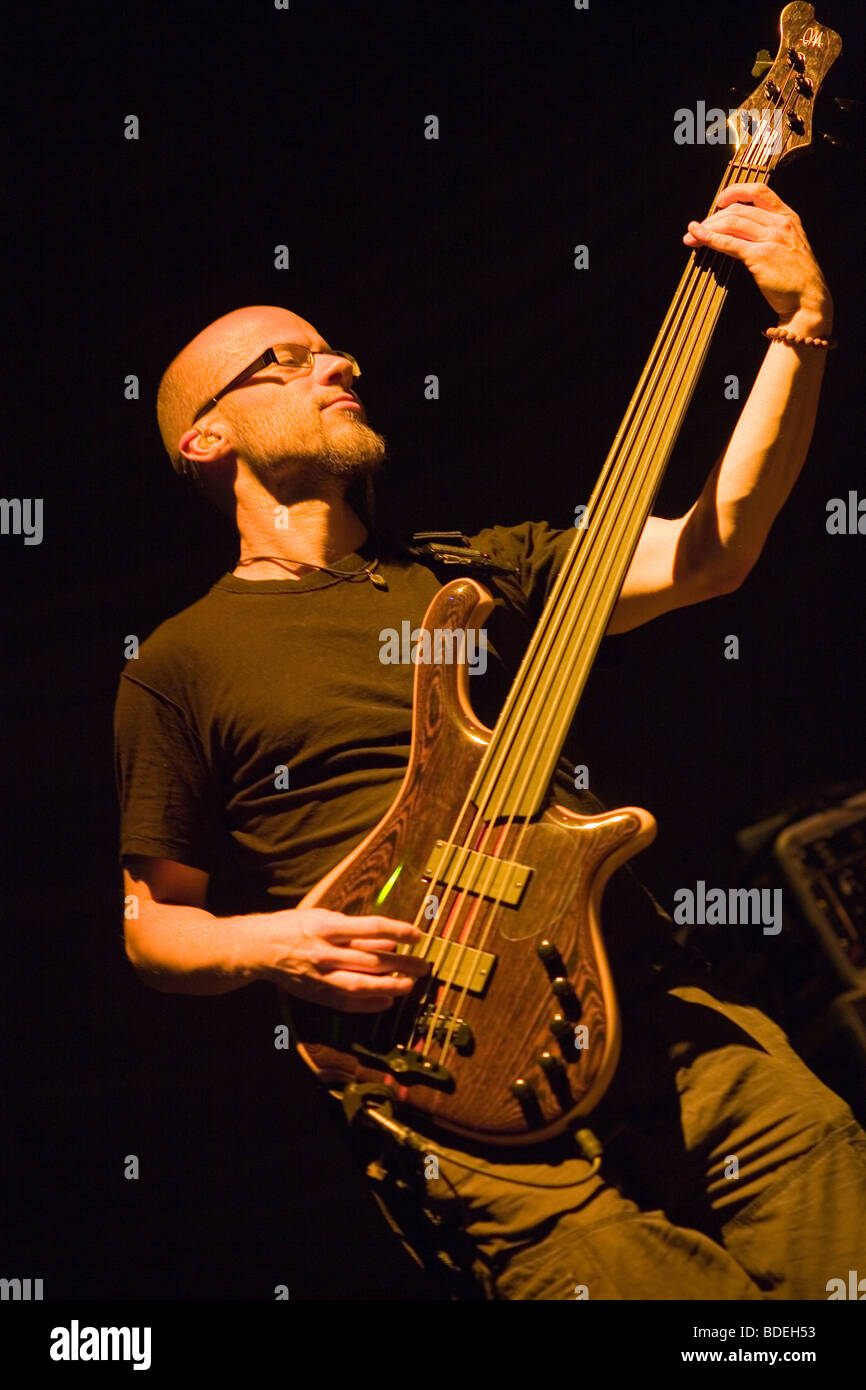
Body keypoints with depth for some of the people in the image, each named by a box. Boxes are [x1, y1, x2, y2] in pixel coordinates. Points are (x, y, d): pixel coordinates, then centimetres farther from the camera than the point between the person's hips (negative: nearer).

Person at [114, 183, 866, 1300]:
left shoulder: (477, 572, 20)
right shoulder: (178, 665, 10)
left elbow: (710, 551, 9)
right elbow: (149, 916, 12)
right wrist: (265, 946, -9)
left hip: (661, 1010, 4)